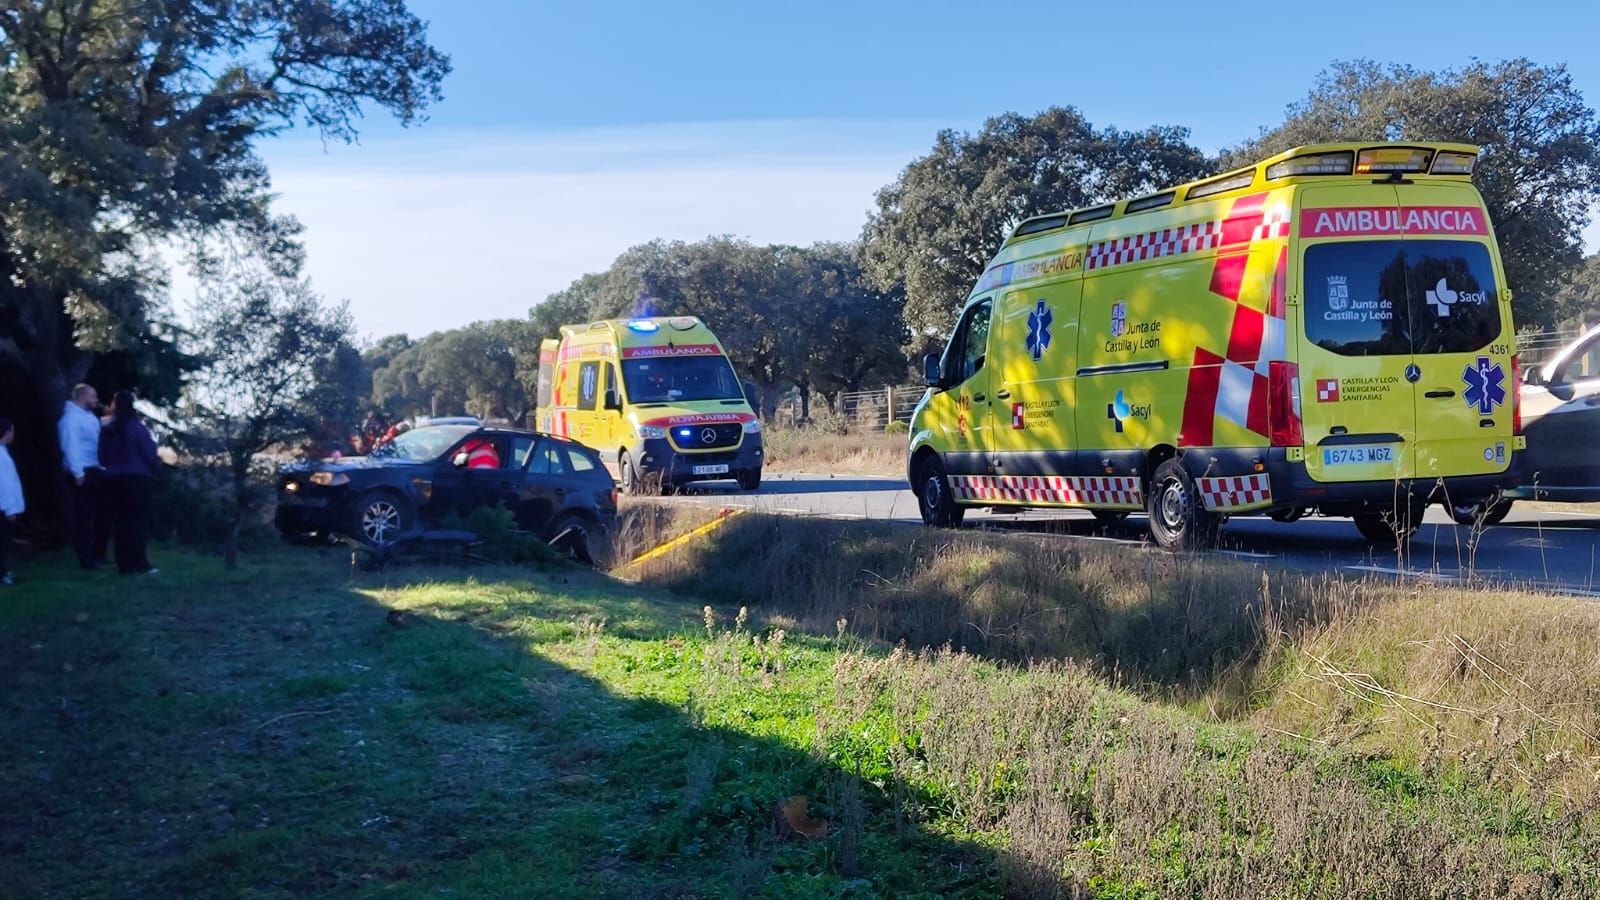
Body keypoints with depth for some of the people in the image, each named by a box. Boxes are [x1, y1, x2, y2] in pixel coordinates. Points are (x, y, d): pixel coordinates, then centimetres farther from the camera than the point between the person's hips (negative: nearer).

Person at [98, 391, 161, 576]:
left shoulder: (107, 430, 7)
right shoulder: (137, 428, -8)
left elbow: (103, 457, 11)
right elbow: (149, 453, -7)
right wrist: (156, 467, 11)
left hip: (114, 479, 4)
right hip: (137, 477, -4)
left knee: (120, 522, 6)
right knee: (138, 521, -2)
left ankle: (124, 563, 6)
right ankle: (139, 563, -6)